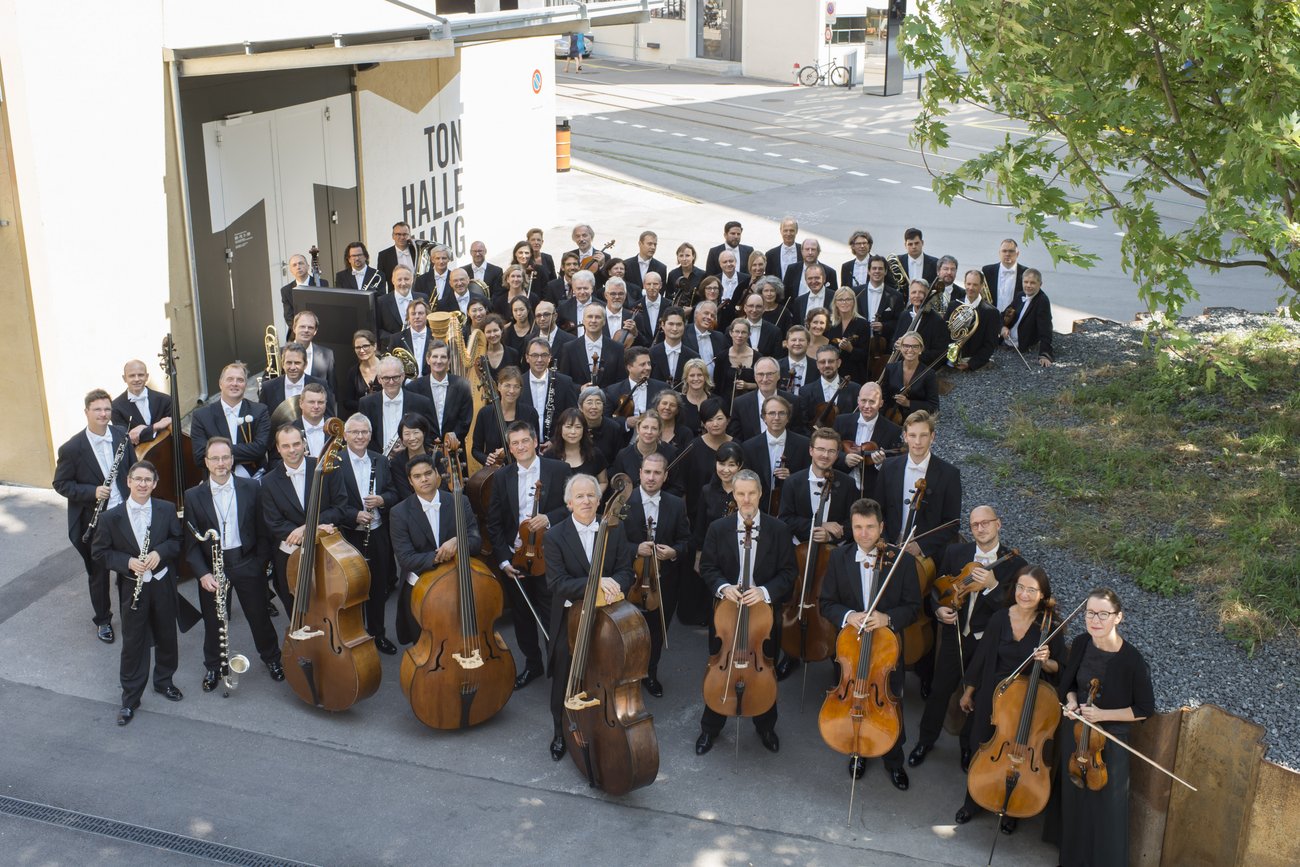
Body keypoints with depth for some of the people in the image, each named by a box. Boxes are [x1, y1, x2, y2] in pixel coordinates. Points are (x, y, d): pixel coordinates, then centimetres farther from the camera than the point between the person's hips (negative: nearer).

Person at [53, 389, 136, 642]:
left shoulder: (122, 436, -3)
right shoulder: (72, 448, -14)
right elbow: (60, 484, -8)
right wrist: (92, 492, -22)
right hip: (93, 522, -3)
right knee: (98, 573, 12)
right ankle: (103, 620, 31)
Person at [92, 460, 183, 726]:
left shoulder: (167, 510, -5)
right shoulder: (112, 517, -10)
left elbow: (178, 541, 3)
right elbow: (99, 551, -3)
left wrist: (160, 552, -17)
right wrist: (128, 562, -18)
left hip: (163, 584, 2)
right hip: (132, 588, -2)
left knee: (166, 636, 15)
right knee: (133, 643, 4)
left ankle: (164, 681, 37)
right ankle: (130, 699, 16)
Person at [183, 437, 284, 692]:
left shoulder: (251, 488, -3)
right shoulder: (194, 496, -4)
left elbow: (262, 530, 2)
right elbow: (191, 541, -5)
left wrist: (261, 562, -2)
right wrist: (202, 573, -15)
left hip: (247, 563, 0)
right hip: (212, 567, 0)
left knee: (259, 615, 11)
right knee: (213, 621, 12)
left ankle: (272, 658, 34)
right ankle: (213, 667, 33)